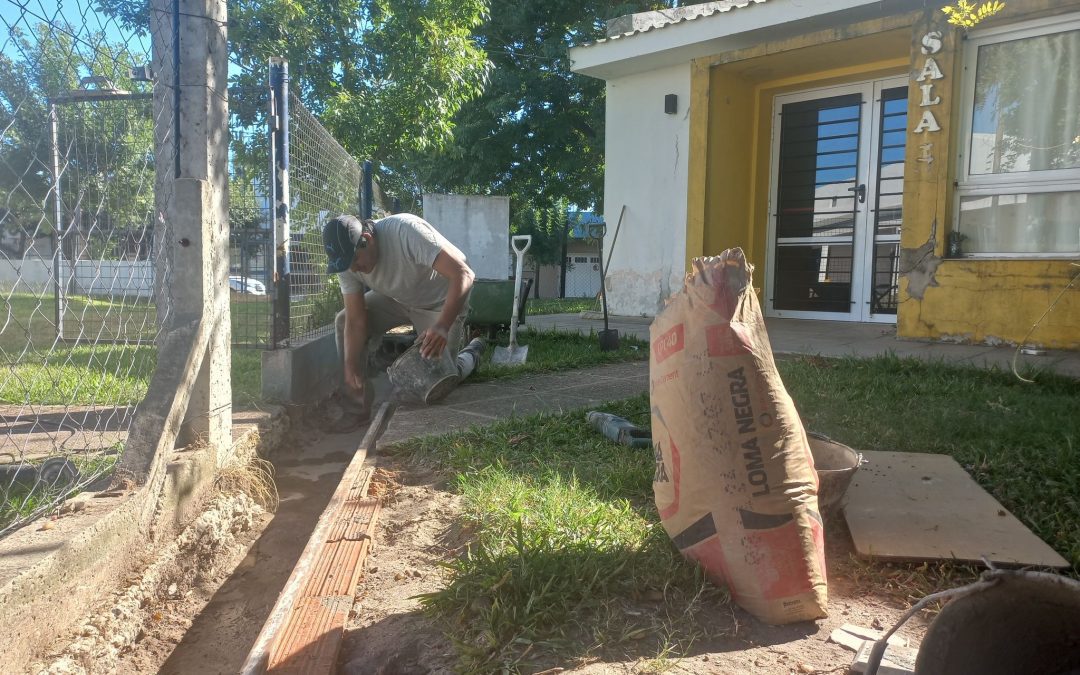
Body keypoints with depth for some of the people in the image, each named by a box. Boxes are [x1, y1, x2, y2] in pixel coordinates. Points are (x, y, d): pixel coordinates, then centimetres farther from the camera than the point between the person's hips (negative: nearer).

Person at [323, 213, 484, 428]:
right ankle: (359, 405, -3)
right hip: (397, 298, 6)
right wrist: (350, 369, -29)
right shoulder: (347, 261, -19)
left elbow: (464, 274, -42)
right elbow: (356, 321, -16)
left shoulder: (405, 231, -37)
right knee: (344, 321, -12)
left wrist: (442, 327, -53)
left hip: (441, 300, -5)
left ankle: (472, 352, 24)